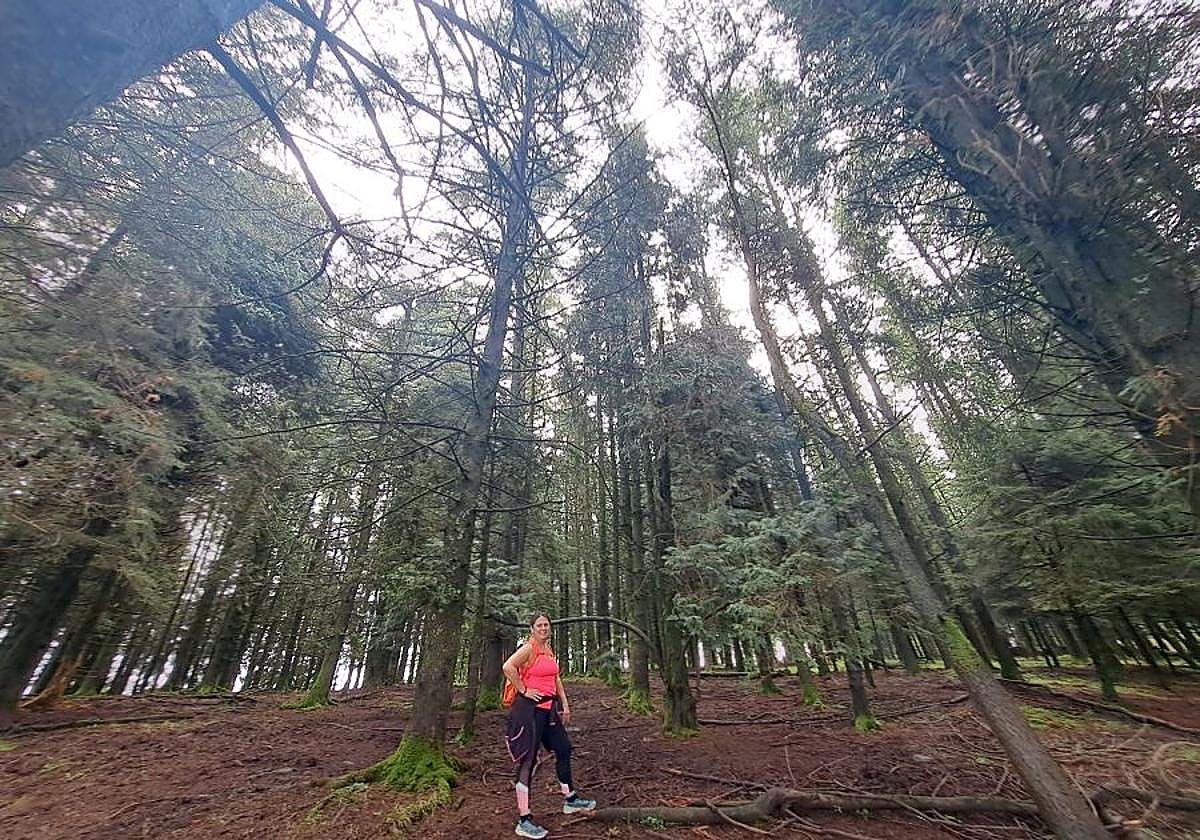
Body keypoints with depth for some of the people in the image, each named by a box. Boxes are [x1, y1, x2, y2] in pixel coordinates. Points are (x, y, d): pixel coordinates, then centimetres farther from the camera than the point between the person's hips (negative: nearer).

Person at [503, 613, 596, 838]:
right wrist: (524, 690, -20)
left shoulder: (550, 651, 12)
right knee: (528, 760, -1)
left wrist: (565, 704, 14)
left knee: (563, 748, 17)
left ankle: (570, 799, 35)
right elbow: (508, 667, -27)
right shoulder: (529, 648, -14)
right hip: (531, 708, -9)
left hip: (549, 708, 9)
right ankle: (524, 821, 10)